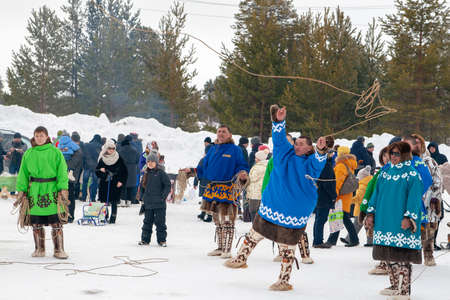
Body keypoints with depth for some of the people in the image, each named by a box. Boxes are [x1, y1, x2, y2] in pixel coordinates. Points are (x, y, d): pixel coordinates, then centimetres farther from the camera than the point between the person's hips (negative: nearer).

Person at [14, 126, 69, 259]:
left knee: (56, 223, -4)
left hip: (52, 191, -2)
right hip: (34, 191, 2)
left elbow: (62, 172, -1)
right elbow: (23, 173, 11)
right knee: (36, 224, 6)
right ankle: (39, 249, 17)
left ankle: (59, 250, 3)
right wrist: (21, 191, 4)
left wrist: (63, 189, -10)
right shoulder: (28, 154, 9)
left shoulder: (55, 152, 2)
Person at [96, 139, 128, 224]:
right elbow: (97, 172, 10)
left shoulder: (119, 159, 1)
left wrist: (121, 181, -6)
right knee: (103, 202, 0)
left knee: (114, 202, -3)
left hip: (115, 185, -2)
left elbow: (124, 172, 4)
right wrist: (100, 171, -12)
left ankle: (113, 218, 4)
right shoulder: (102, 159, 5)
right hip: (104, 184, 2)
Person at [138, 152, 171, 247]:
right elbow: (143, 187, 21)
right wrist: (143, 199, 15)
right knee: (147, 222, 10)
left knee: (160, 222, 0)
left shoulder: (161, 173, -5)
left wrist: (164, 196, -13)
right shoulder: (146, 174, 12)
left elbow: (168, 185, -5)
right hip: (148, 204, 5)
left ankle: (162, 240, 7)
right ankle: (145, 239, 17)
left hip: (159, 204, -5)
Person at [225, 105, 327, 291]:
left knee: (287, 245, 6)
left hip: (294, 211, -4)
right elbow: (279, 138, -5)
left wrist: (321, 150, -48)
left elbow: (318, 164, -28)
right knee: (255, 234, 18)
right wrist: (279, 121, -22)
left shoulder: (310, 163, -7)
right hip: (272, 205, 4)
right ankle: (241, 259, 38)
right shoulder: (286, 153, 3)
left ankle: (284, 280, 20)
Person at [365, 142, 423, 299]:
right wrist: (371, 213, 11)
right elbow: (376, 193, 17)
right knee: (389, 256, 11)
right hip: (385, 220, 7)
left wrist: (408, 217, -19)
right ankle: (394, 286, 23)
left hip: (401, 222, -6)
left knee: (402, 256, -8)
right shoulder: (385, 173, 14)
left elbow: (414, 198, -11)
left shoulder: (412, 175, -5)